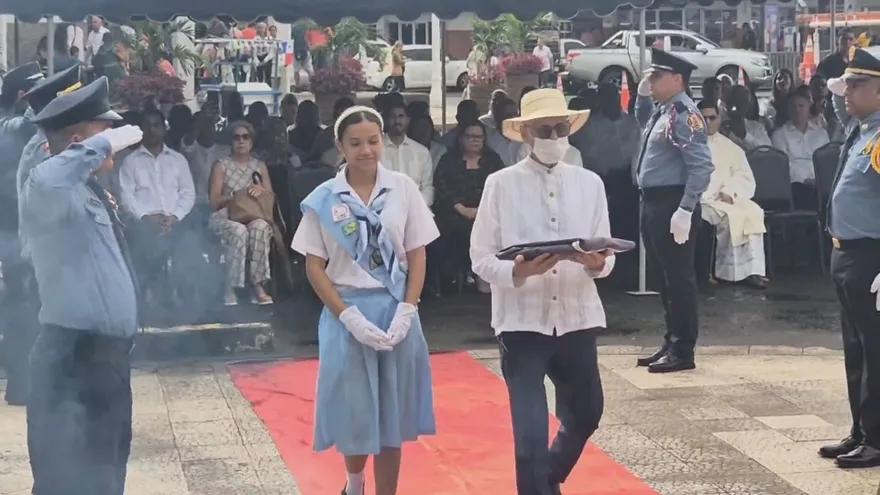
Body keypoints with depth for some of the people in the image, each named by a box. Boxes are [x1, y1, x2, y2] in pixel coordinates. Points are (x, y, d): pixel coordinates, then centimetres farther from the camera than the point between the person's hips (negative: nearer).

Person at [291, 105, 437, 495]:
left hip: (395, 310, 1)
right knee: (352, 409, 6)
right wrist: (351, 317, -12)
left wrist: (406, 311, -9)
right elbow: (314, 267, -2)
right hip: (348, 313, -1)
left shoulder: (403, 188, 0)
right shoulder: (324, 199, -3)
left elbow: (417, 255, 3)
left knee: (392, 412, 6)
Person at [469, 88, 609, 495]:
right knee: (531, 433, -5)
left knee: (585, 416, 20)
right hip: (522, 322, -4)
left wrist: (596, 263, -18)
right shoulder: (501, 185, -4)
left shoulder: (590, 183, 5)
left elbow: (606, 257, 6)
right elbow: (481, 260, -5)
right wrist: (519, 271, -24)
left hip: (577, 319, 4)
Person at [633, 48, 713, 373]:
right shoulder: (660, 110, 13)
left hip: (672, 204, -10)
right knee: (664, 276, 16)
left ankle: (683, 351, 3)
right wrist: (642, 94, 19)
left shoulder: (684, 114, -16)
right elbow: (641, 121, 39)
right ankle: (671, 343, 25)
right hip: (653, 203, 10)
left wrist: (685, 211, -25)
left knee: (678, 277, -3)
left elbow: (701, 166, -22)